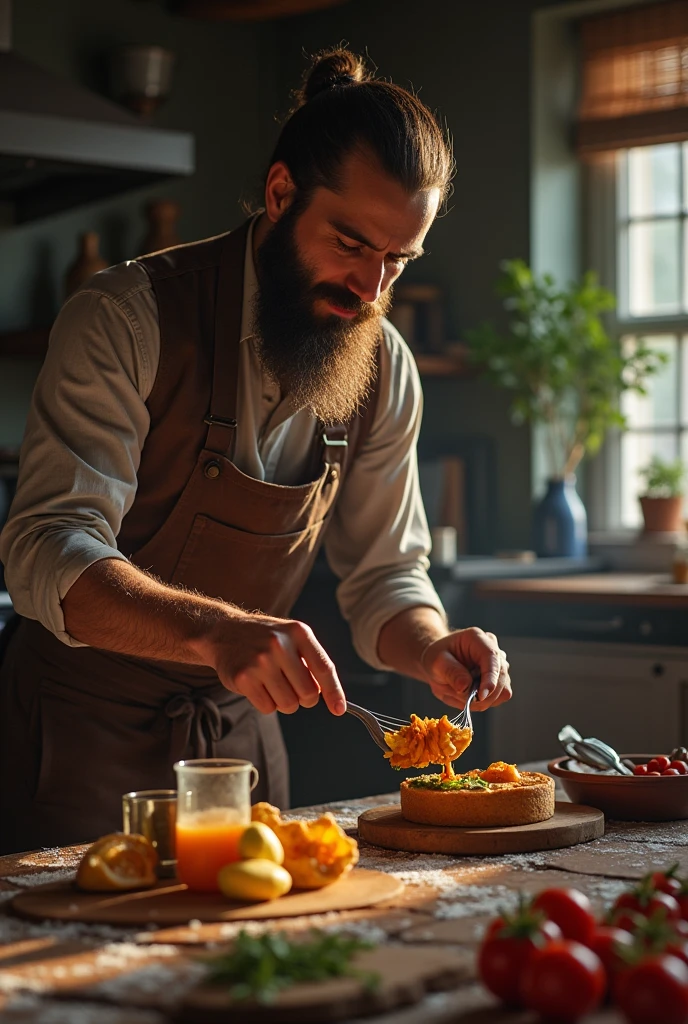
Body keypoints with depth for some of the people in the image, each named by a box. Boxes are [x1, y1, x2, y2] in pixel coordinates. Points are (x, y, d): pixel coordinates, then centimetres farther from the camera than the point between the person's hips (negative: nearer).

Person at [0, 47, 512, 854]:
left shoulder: (383, 370, -4)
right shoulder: (128, 317, -20)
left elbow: (384, 577, 4)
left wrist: (434, 651, -19)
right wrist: (216, 630, -44)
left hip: (237, 728, 5)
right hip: (84, 728, -4)